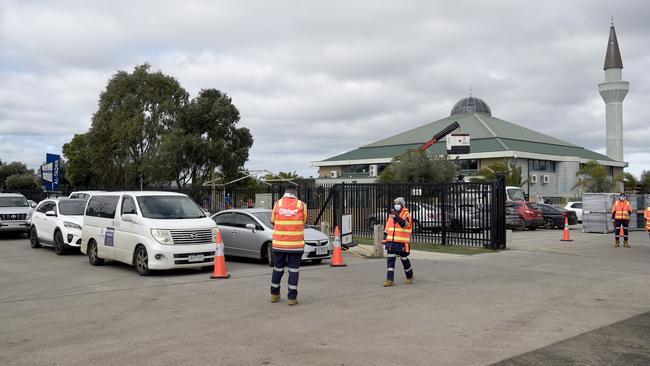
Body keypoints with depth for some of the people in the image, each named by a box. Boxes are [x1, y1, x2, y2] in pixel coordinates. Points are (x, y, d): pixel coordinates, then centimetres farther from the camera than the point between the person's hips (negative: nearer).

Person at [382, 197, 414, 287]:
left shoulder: (407, 215, -6)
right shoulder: (391, 215, 12)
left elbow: (405, 224, -27)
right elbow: (387, 228, 18)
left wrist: (397, 217, -42)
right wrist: (385, 240, 14)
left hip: (402, 243, -5)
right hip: (391, 242, 5)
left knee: (405, 260, 9)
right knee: (390, 260, -1)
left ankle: (410, 277, 30)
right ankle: (390, 280, 0)